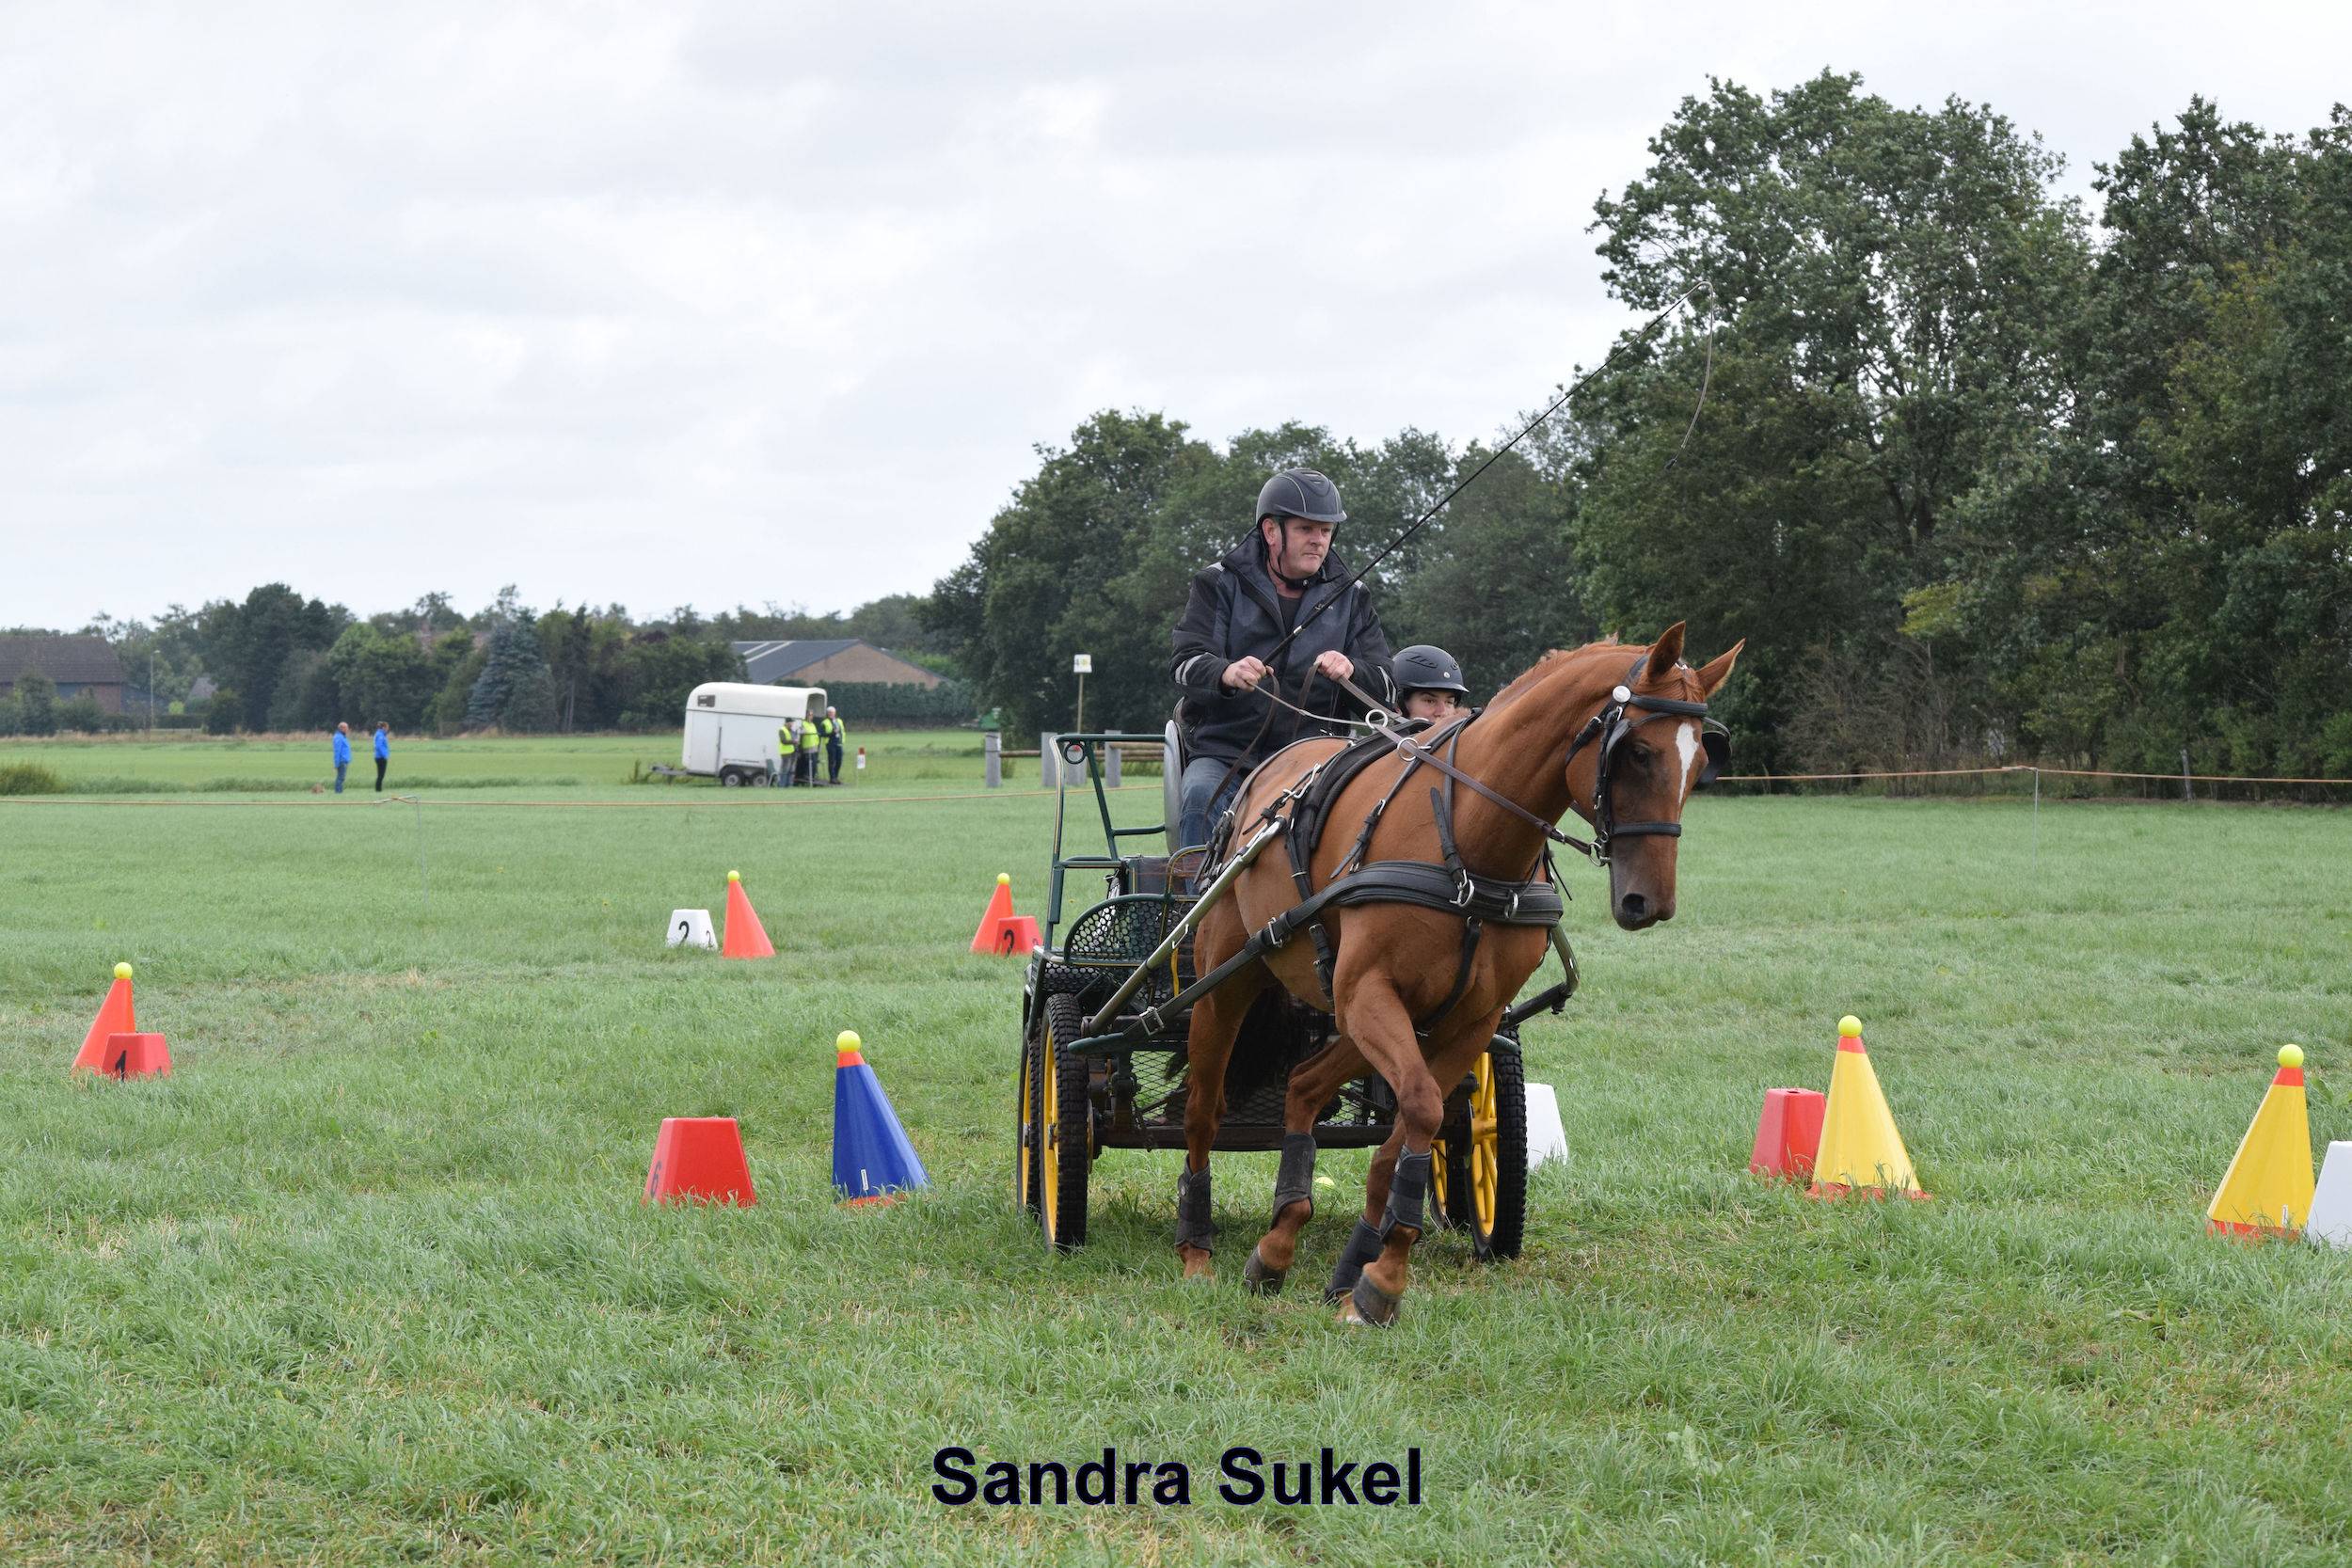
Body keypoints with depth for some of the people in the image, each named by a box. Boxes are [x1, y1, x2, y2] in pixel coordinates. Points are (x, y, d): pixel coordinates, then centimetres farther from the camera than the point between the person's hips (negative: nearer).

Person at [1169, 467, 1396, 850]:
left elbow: (1385, 690, 6)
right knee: (1201, 799, -34)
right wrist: (1225, 674, -34)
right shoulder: (1220, 585, 6)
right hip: (1221, 753, -1)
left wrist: (1352, 672, -20)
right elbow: (1184, 666, -8)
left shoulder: (1350, 598, 13)